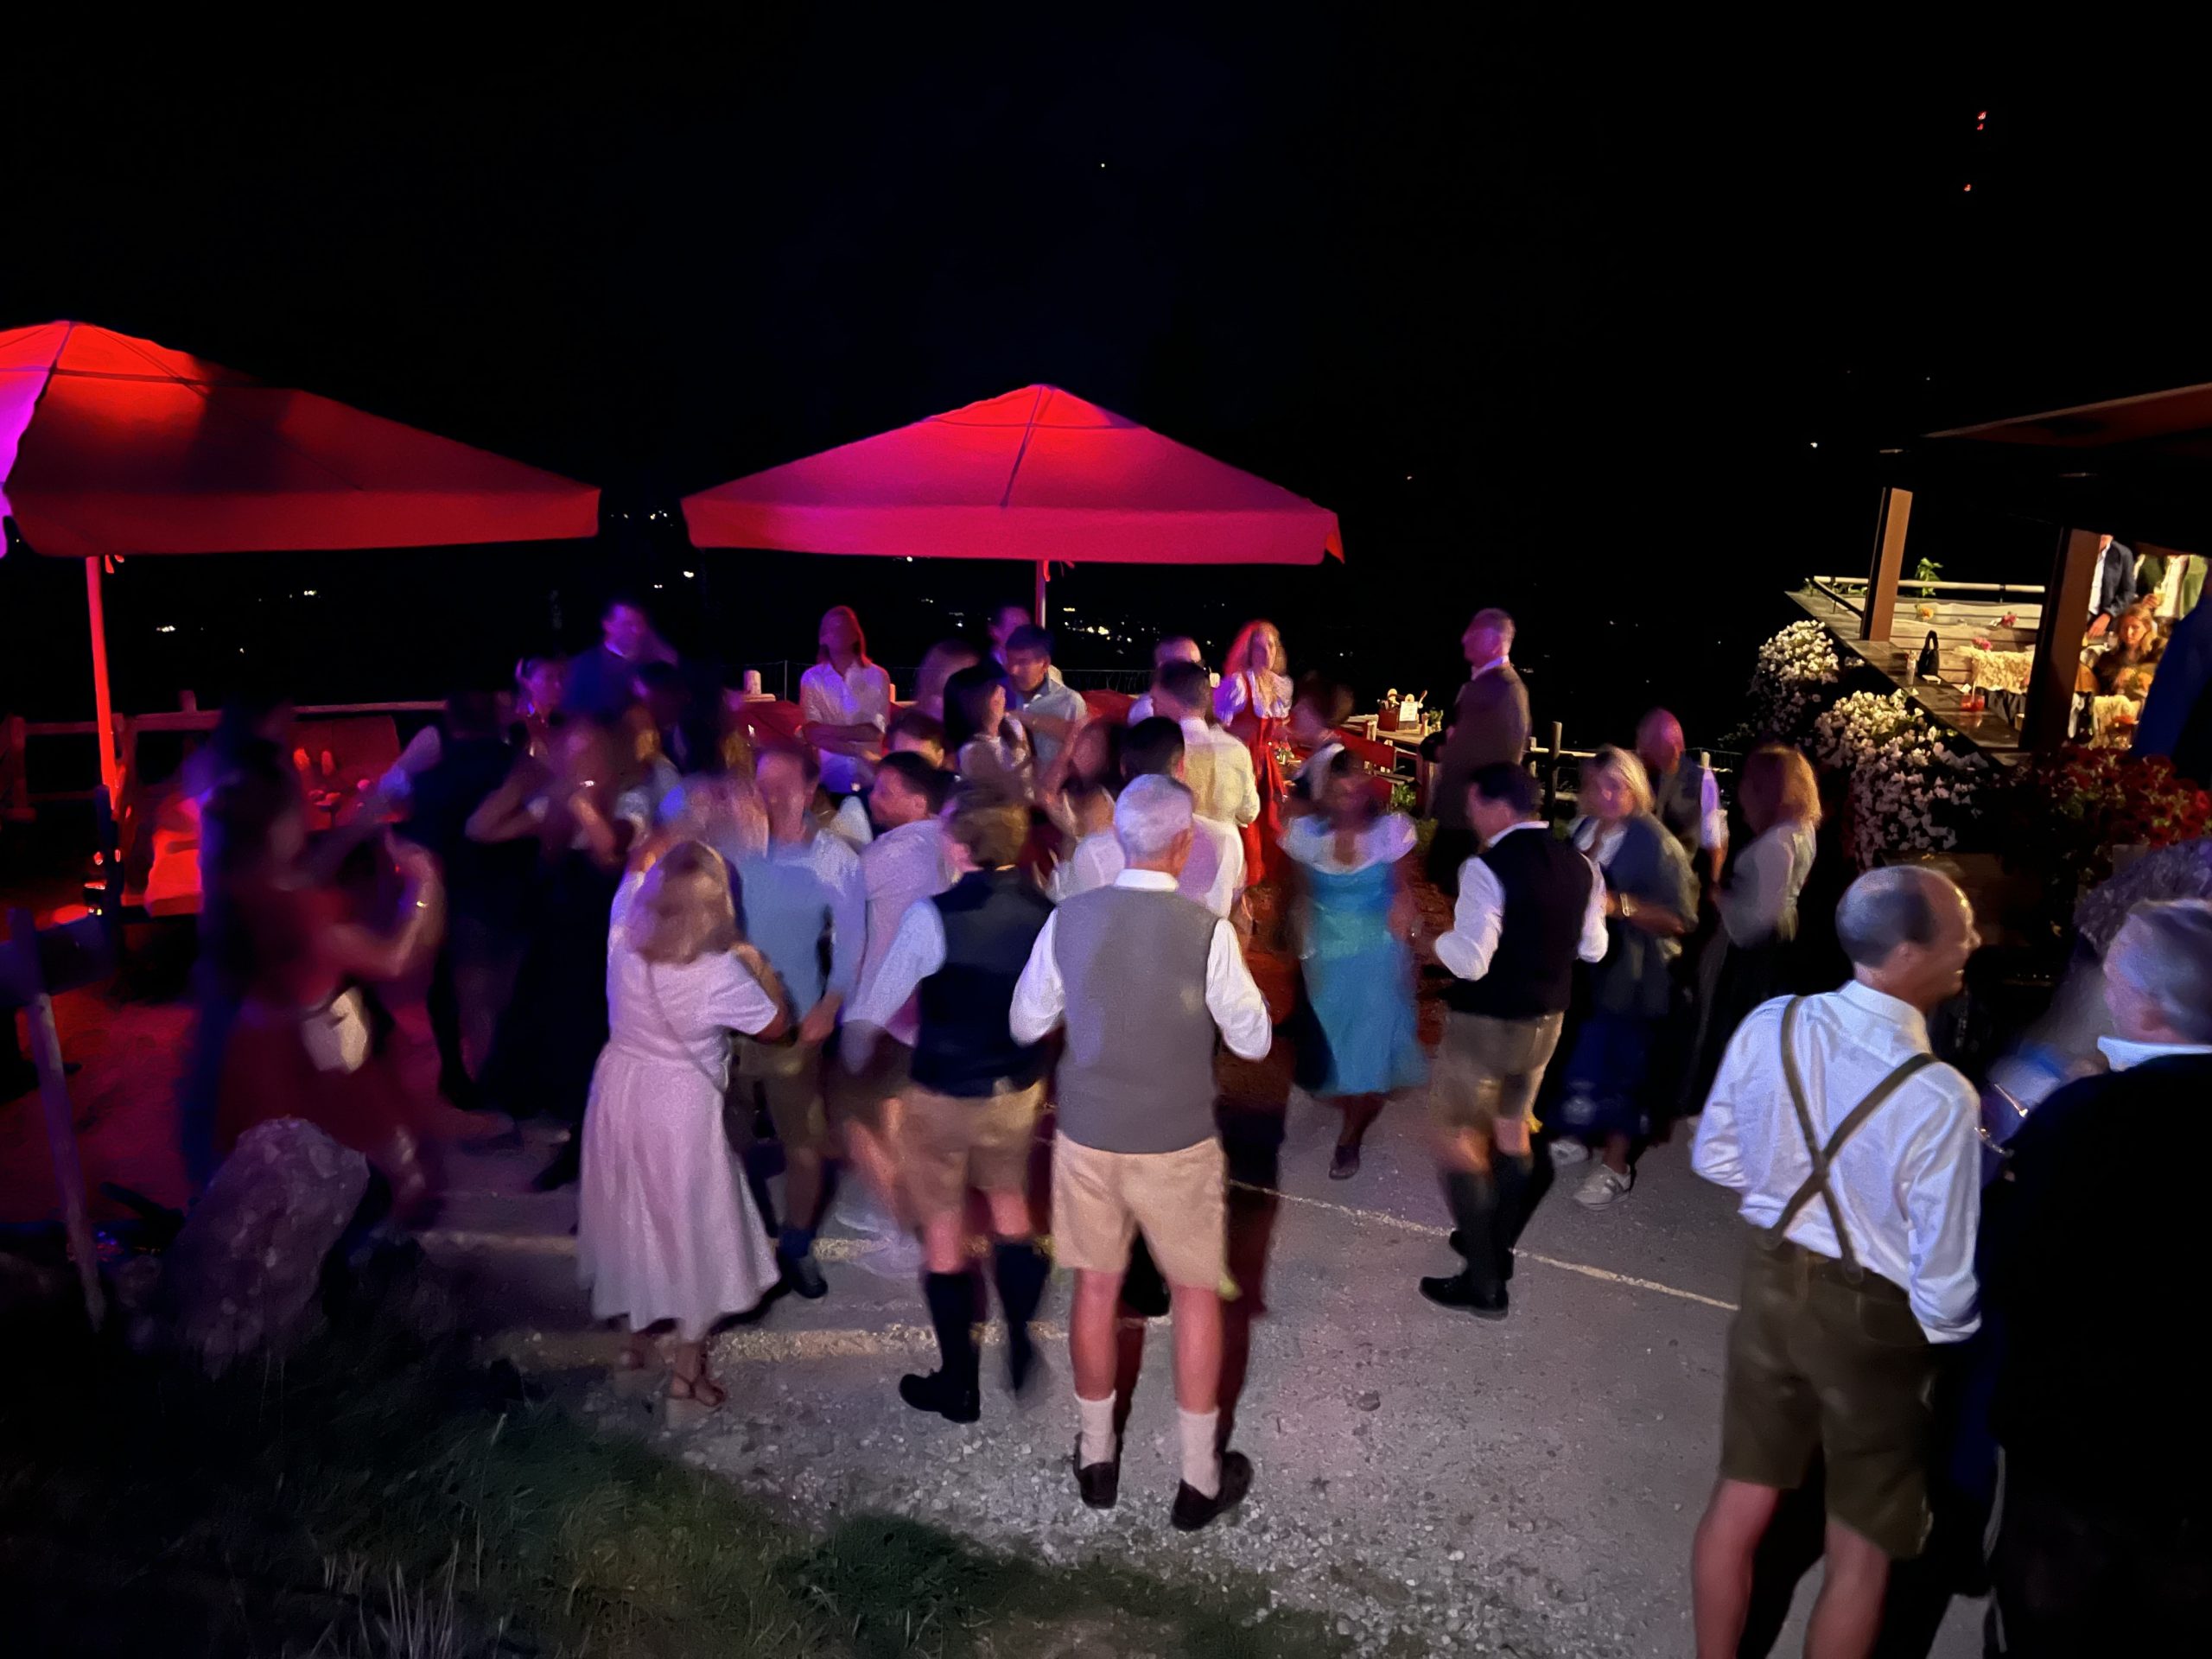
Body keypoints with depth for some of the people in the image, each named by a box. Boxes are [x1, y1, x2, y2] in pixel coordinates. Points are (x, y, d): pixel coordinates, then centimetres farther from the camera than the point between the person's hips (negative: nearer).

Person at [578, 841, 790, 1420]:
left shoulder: (622, 941, -13)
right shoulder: (720, 972, -27)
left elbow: (637, 868, 6)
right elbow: (776, 1025, -10)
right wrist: (758, 965, -1)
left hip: (620, 1090, 6)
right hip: (681, 1106, -5)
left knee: (632, 1215, 25)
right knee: (691, 1228, 13)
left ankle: (636, 1337, 45)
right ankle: (686, 1373, 25)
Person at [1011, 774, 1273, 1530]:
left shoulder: (1068, 919, -10)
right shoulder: (1207, 932, -19)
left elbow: (1025, 1025, 1)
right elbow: (1254, 1041, -8)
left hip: (1086, 1136, 3)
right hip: (1177, 1144, -2)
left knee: (1096, 1289, 19)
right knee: (1196, 1296, 16)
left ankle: (1096, 1457, 36)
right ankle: (1200, 1479, 28)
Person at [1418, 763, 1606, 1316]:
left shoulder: (1487, 867, -22)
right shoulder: (1577, 864, 1)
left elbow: (1469, 960, -28)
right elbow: (1593, 948, 11)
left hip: (1485, 1024, -8)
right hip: (1546, 1020, 8)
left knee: (1455, 1137, 5)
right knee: (1511, 1127, 24)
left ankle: (1483, 1283, 8)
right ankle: (1498, 1248, 39)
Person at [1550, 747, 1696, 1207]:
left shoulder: (1656, 844, -16)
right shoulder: (1582, 828, 3)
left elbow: (1679, 920, -19)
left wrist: (1619, 906, -28)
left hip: (1629, 976, -6)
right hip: (1582, 966, 6)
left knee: (1619, 1067, 2)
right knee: (1578, 1055, 16)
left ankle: (1615, 1166, 19)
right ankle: (1574, 1138, 37)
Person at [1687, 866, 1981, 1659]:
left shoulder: (1768, 1025, -15)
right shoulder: (1939, 1099, -29)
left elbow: (1716, 1159, 0)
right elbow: (1944, 1291, -20)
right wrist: (1950, 1327, 2)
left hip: (1773, 1280, 5)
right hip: (1875, 1318, -5)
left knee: (1739, 1503, 22)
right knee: (1861, 1549, 19)